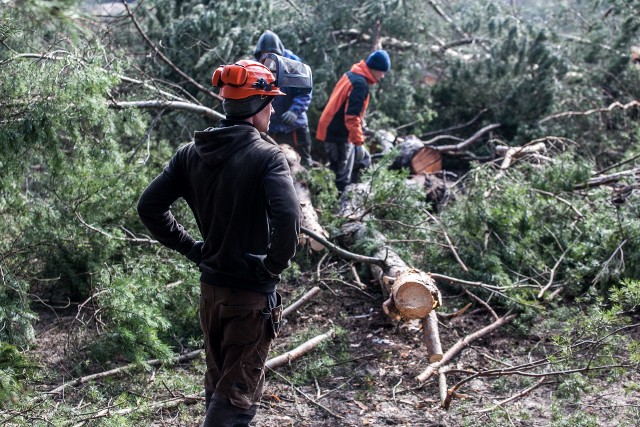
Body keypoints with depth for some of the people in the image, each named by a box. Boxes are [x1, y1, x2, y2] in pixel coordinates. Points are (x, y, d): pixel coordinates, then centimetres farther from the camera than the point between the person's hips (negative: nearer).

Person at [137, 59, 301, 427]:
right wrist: (275, 264, -16)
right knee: (238, 394, 3)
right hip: (253, 293, -6)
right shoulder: (267, 156, -18)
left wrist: (190, 247, 7)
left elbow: (150, 206, 2)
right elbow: (288, 216, -32)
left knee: (218, 380, 23)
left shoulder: (191, 153, 1)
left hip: (210, 286, 6)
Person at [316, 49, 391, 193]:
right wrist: (359, 142, -23)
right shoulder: (361, 84, -20)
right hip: (340, 134, -10)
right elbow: (352, 117, -25)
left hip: (331, 129, 10)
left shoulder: (351, 74, 9)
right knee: (342, 178, -3)